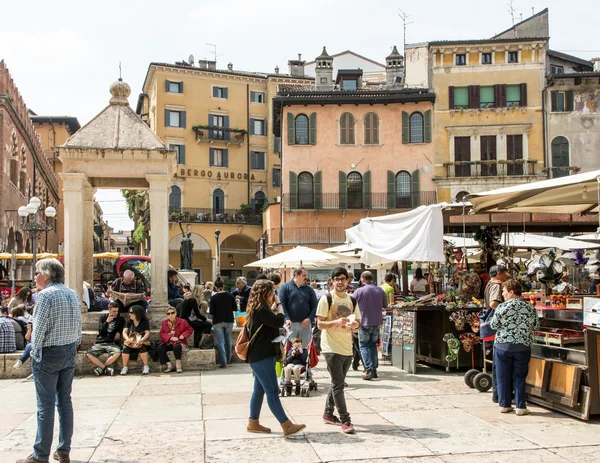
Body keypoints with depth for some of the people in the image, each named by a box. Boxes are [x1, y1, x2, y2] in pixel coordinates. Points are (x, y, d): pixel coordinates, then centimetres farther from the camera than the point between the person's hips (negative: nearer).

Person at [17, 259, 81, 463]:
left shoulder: (45, 295, -14)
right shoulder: (73, 294, 8)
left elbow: (39, 328, -17)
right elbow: (78, 326, 9)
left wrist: (34, 350, -5)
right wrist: (73, 346, 13)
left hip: (48, 354, -7)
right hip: (70, 352, 7)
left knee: (45, 406, -2)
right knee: (65, 401, 12)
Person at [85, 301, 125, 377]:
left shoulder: (121, 319, 10)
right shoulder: (103, 317, 11)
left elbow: (121, 331, 17)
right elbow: (100, 331, 2)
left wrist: (118, 333, -4)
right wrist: (107, 322, -9)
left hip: (112, 343, -1)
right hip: (100, 343, 1)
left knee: (117, 353, -36)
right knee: (88, 354, -27)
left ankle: (100, 368, -23)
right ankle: (105, 368, -21)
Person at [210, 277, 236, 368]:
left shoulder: (214, 298, -13)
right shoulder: (230, 296, -5)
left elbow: (212, 312, -12)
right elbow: (235, 308, 2)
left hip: (218, 322, -3)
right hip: (229, 321, 3)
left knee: (220, 341, 0)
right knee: (228, 340, 17)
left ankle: (223, 362, -6)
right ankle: (228, 360, 29)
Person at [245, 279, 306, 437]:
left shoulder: (258, 308, 15)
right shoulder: (261, 309, -18)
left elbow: (273, 325, 18)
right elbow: (279, 322, -19)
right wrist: (279, 306, -5)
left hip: (260, 355, 11)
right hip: (262, 357, -11)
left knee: (259, 389, 15)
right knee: (272, 391, -9)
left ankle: (253, 423, 22)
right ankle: (287, 426, -8)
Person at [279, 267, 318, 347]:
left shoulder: (309, 289, 11)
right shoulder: (285, 287, 2)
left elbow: (314, 306, 8)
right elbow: (281, 304, -5)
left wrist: (310, 318, -8)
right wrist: (286, 318, -16)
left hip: (305, 324, 3)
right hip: (291, 323, -3)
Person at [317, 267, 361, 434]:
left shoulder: (352, 300, 10)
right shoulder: (326, 299, -7)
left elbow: (357, 322, 14)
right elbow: (320, 324, -9)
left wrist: (355, 325, -10)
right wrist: (336, 322, -26)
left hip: (347, 348, 6)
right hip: (331, 347, -6)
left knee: (337, 383, 16)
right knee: (338, 384, -8)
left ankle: (328, 414, 30)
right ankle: (345, 420, -7)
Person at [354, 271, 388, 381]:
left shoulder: (358, 291, -11)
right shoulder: (381, 291, 2)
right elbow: (385, 307, 12)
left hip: (364, 322, -4)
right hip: (377, 322, 4)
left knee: (364, 346, 6)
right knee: (373, 345, 17)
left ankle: (370, 370, -7)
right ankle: (374, 369, 16)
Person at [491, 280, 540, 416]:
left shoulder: (502, 307, -11)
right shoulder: (530, 308, -4)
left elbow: (493, 325, -2)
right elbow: (536, 326, 6)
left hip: (503, 346, -2)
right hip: (523, 347, 2)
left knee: (503, 377, 9)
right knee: (519, 377, 9)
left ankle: (504, 405, 15)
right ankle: (520, 407, 8)